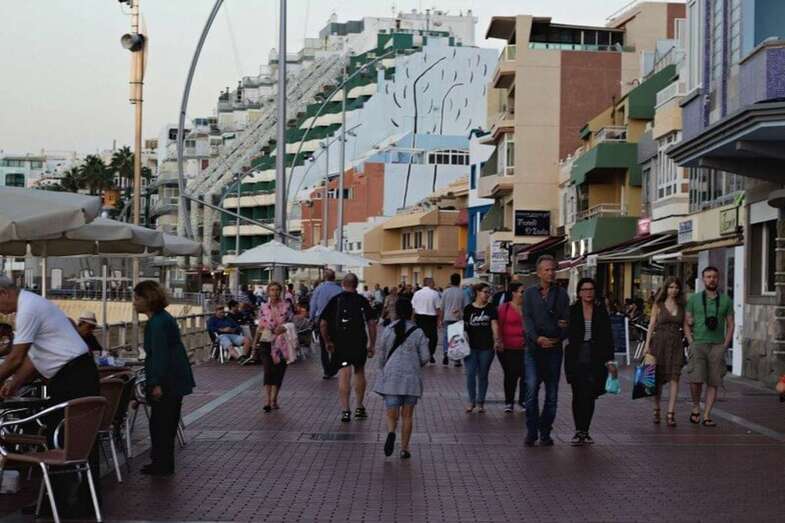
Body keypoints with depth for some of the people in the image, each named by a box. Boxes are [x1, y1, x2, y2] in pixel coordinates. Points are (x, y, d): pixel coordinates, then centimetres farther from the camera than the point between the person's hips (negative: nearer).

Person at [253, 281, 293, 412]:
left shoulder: (286, 306, 1)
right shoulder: (263, 307, 4)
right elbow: (260, 326, 9)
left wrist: (284, 328, -15)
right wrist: (255, 341, 6)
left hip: (281, 343, 0)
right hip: (267, 342, 0)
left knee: (278, 371, 4)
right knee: (268, 371, -11)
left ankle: (274, 400, 16)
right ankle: (268, 401, -13)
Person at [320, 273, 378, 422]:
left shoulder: (335, 300, 0)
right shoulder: (362, 301, 0)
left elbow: (323, 323, -3)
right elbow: (372, 323, -3)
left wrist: (327, 341, 9)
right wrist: (371, 344, 3)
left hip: (340, 343, -1)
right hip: (359, 343, 1)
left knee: (344, 375, -1)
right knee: (359, 372, 17)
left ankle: (345, 410, -7)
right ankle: (360, 408, 26)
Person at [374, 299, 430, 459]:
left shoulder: (388, 331, -1)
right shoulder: (418, 332, -3)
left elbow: (381, 355, 5)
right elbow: (425, 357, -3)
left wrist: (383, 371, 22)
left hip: (391, 378, 0)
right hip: (411, 378, 0)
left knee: (392, 415, 3)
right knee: (407, 415, 12)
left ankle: (391, 432, -28)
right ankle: (404, 448, 11)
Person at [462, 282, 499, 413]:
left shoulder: (491, 308, 4)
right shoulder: (468, 309, 4)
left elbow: (494, 325, -4)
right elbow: (464, 325, 9)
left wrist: (496, 340, -15)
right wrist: (463, 336, -4)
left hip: (486, 347, 0)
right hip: (471, 347, 0)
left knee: (483, 375, 7)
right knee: (470, 374, -4)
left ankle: (481, 402, 18)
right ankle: (471, 401, 9)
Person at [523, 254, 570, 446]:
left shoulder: (561, 294, 10)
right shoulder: (530, 293, 8)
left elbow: (567, 320, 4)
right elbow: (527, 319, -2)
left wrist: (559, 338, -13)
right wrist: (537, 338, -16)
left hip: (554, 348, 1)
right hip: (534, 348, -1)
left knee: (552, 394, 4)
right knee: (531, 389, -10)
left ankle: (545, 432, 14)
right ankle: (531, 432, -2)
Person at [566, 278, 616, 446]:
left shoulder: (601, 311, 6)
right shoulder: (572, 311, 2)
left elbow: (608, 338, 6)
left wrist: (610, 361, 1)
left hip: (595, 359, 1)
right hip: (576, 359, -1)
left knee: (590, 396, -1)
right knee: (579, 394, -3)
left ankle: (584, 432, 8)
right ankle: (580, 431, 3)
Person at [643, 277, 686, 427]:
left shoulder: (681, 306, 10)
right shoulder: (658, 305, 4)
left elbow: (684, 327, 18)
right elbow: (651, 325, 0)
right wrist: (647, 344, -7)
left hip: (676, 344, 1)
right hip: (659, 342, -1)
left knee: (674, 378, -8)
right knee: (658, 378, 6)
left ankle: (671, 414, -10)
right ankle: (656, 410, 23)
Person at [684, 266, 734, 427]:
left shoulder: (726, 300, 9)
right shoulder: (694, 299, 6)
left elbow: (730, 324, 11)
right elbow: (686, 324, 7)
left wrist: (725, 345, 1)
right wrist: (691, 342, -4)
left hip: (717, 346, 2)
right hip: (698, 345, -1)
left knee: (713, 383, 1)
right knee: (696, 379, -13)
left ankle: (707, 415, 7)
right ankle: (696, 406, 11)